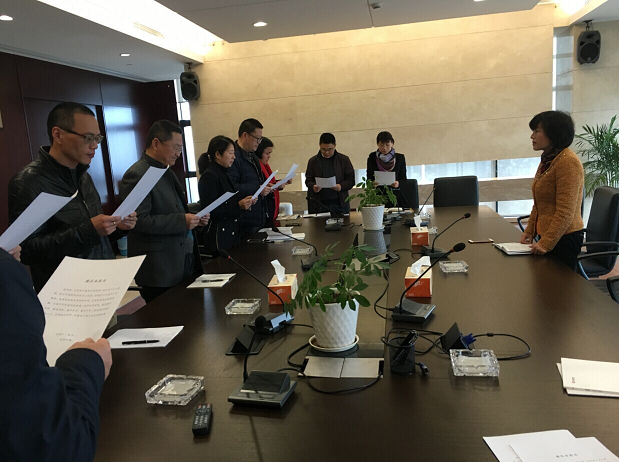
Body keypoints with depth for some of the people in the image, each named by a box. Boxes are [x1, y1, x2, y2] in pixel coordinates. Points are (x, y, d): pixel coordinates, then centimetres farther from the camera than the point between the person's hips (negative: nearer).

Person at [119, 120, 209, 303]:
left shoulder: (166, 171, 17)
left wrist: (193, 216, 7)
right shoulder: (137, 175, -13)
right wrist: (182, 221, -21)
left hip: (185, 259, 9)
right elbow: (139, 220, -21)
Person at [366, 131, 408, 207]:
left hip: (396, 197, 0)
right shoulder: (372, 157, 5)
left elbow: (404, 179, 6)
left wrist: (398, 183, -15)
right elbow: (369, 178, 6)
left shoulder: (400, 158, 5)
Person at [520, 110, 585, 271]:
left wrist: (546, 243, -22)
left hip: (564, 238, -9)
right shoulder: (547, 160, 11)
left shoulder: (568, 162, -18)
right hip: (547, 236, 9)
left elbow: (565, 212, -22)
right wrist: (529, 231, 10)